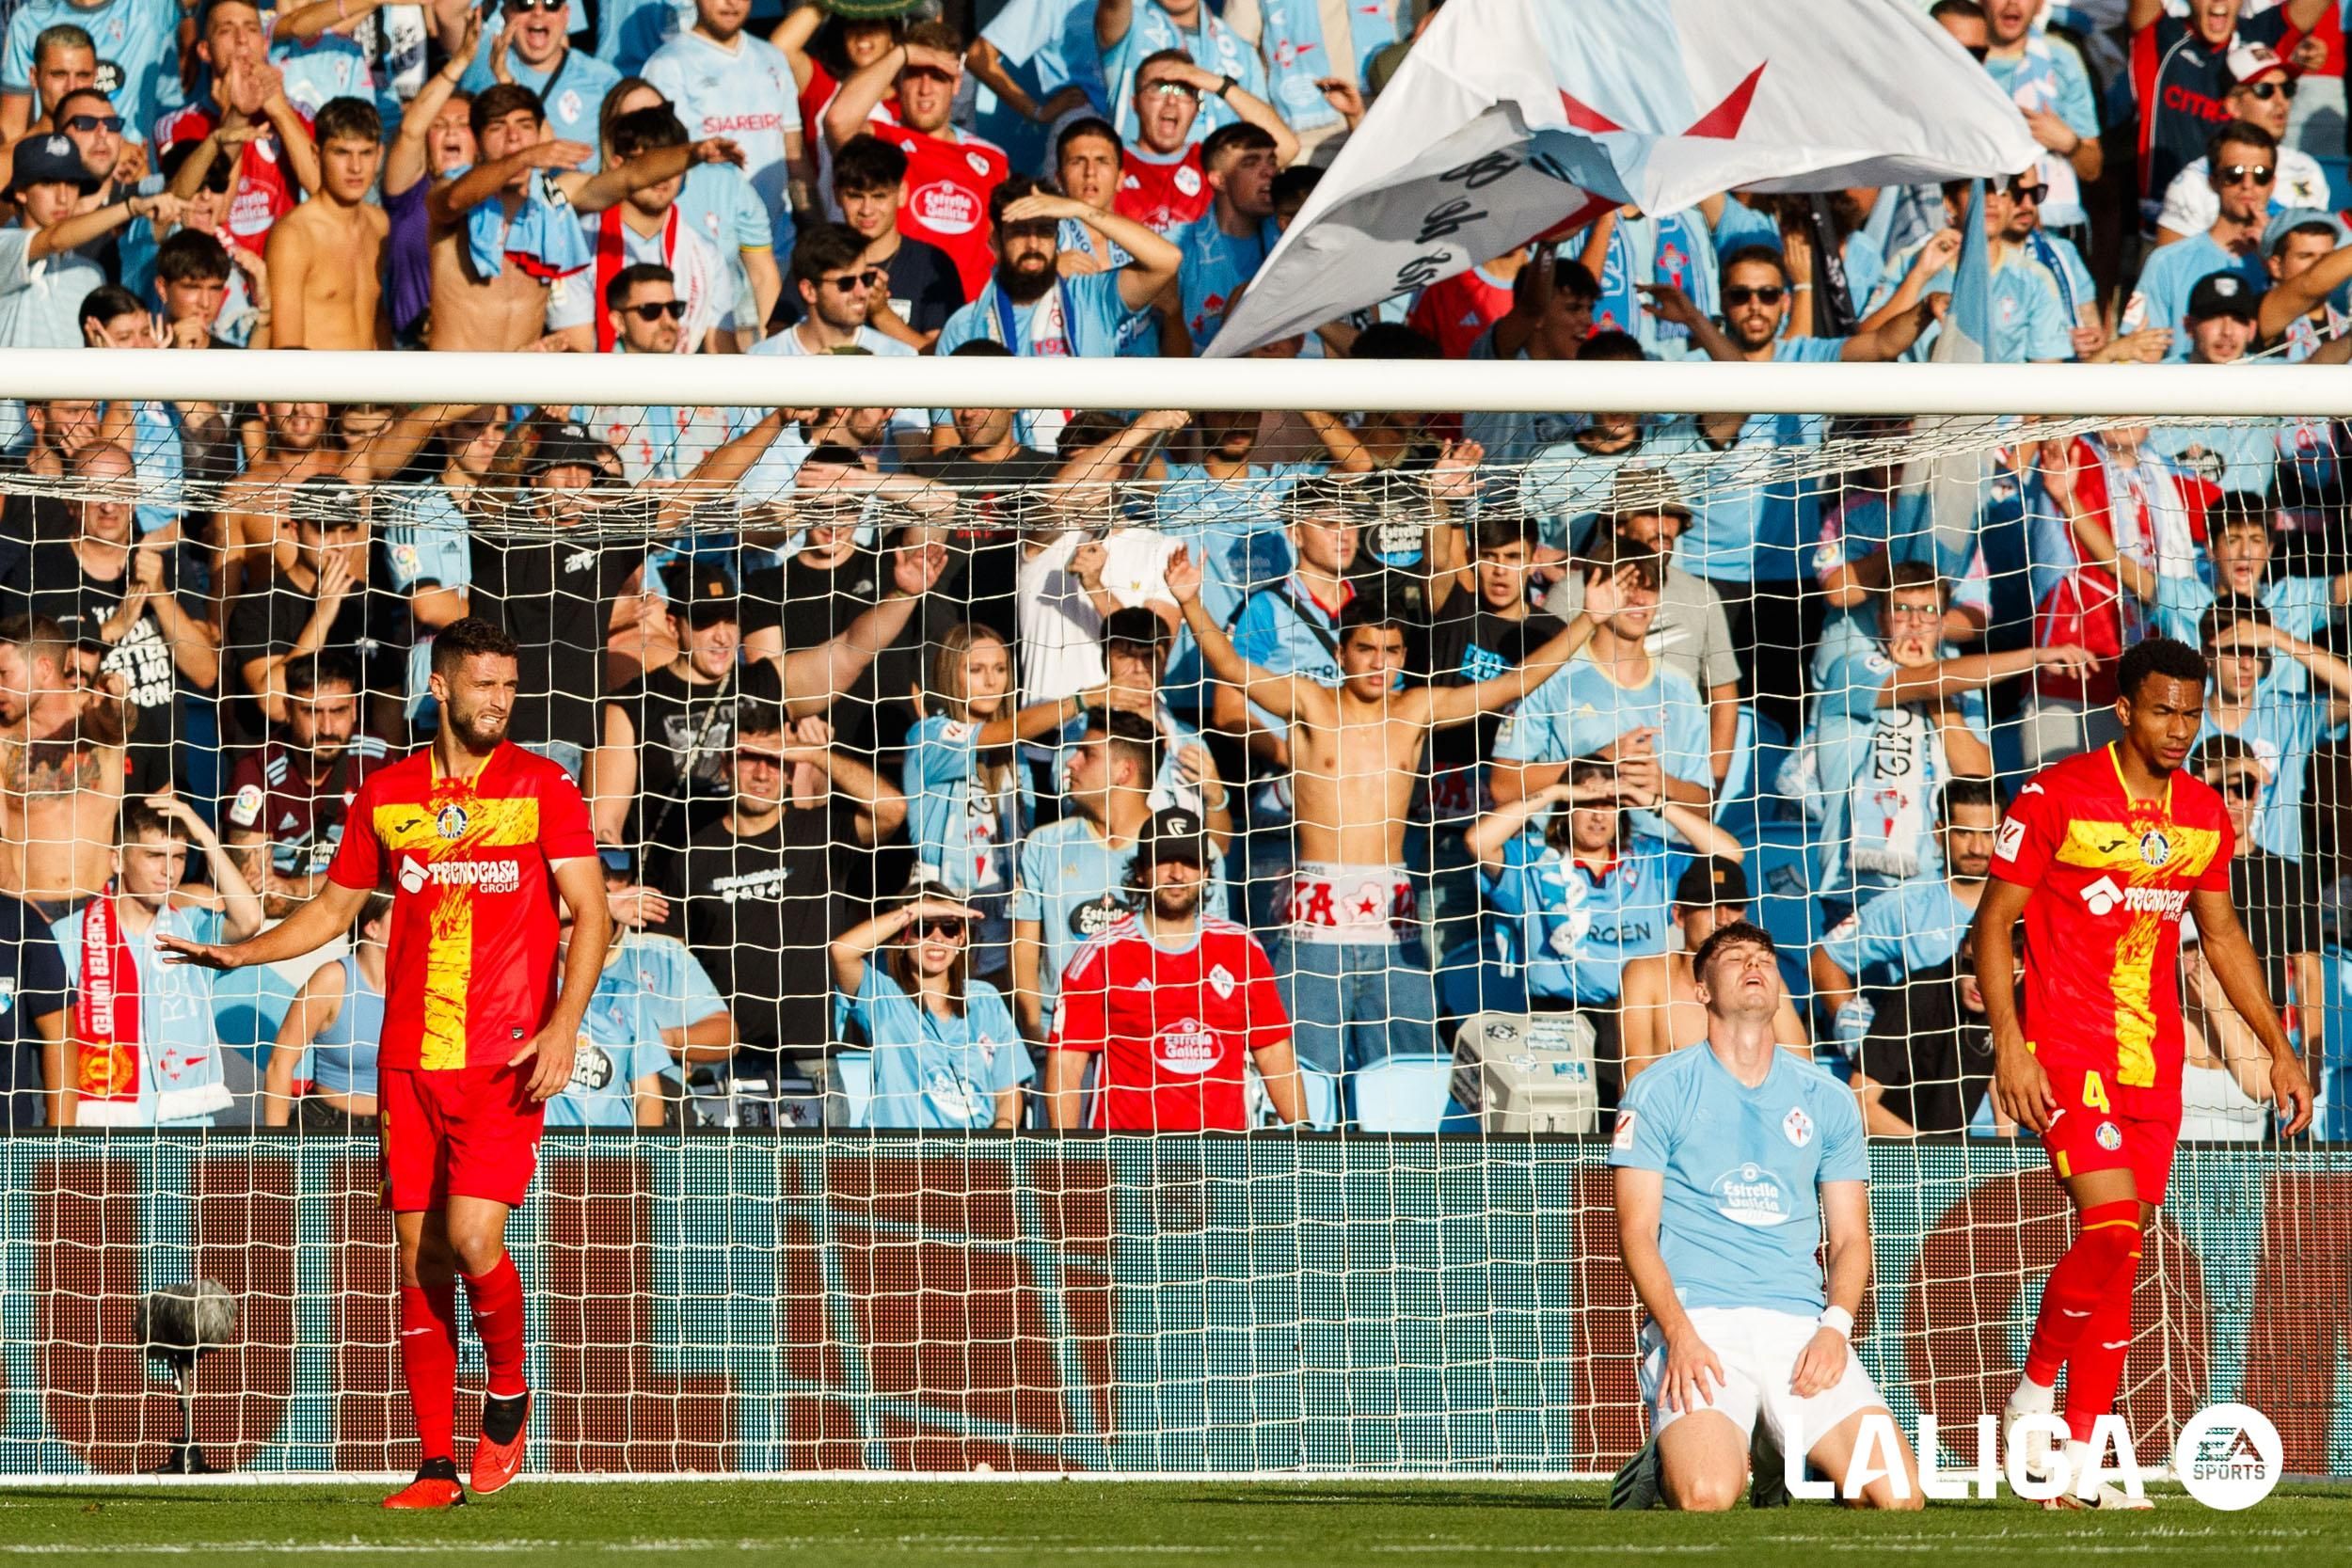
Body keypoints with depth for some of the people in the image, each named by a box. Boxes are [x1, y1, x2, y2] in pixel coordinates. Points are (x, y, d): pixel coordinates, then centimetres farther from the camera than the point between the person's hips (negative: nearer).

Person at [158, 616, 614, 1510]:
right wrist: (242, 953, 8)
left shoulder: (541, 788, 0)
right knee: (418, 1256, 2)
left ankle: (508, 1394, 12)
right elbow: (334, 906, 21)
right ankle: (437, 1465, 8)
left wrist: (563, 1025, -15)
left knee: (472, 1237, -16)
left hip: (506, 1060, -4)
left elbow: (589, 914, -3)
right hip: (409, 1059, 4)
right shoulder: (386, 796, 10)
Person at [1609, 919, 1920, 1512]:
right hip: (1697, 1319, -3)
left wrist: (1835, 1327, -6)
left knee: (1899, 1495, -16)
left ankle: (1787, 1467, 15)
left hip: (1800, 1322, 3)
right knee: (1707, 1496, -30)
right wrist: (1679, 1334, -16)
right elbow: (1637, 1231, 1)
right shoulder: (1659, 1091, 6)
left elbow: (1850, 1237, 15)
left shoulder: (1827, 1100, 16)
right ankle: (1663, 1467, 8)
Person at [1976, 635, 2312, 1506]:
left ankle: (2078, 1468, 8)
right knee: (2111, 1231, -19)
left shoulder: (2203, 812, 9)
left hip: (2154, 1058, 5)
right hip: (2068, 1050, -5)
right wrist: (2009, 1045, -14)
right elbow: (1993, 923, -5)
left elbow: (2222, 936, 21)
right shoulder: (2056, 797, -7)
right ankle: (2032, 1396, 1)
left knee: (2115, 1256, 4)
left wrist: (2279, 1049, 17)